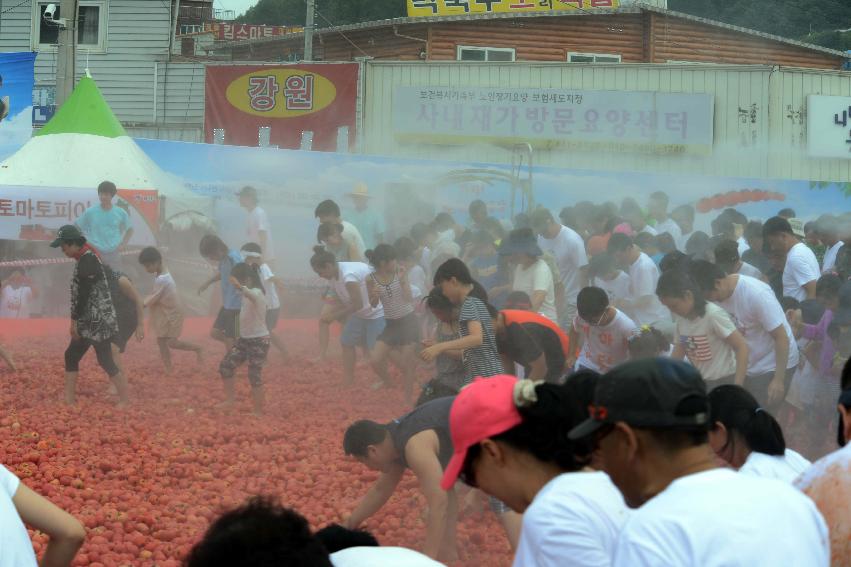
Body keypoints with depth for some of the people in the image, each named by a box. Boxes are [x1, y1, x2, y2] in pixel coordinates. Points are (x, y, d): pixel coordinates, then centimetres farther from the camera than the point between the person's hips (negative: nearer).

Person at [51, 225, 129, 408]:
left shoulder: (87, 260, -18)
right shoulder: (84, 259, 13)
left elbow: (83, 294, -20)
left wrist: (74, 320, -15)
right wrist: (76, 321, 18)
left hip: (99, 321, -11)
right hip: (88, 322, 11)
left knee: (106, 362, -7)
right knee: (71, 356, 14)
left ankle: (124, 402, -3)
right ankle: (69, 399, 18)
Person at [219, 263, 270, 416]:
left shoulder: (256, 293, -22)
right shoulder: (247, 294, 7)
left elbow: (251, 295, -49)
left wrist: (239, 287, -67)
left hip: (259, 341, -9)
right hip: (244, 339, 9)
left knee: (254, 376, -8)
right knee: (225, 366, 6)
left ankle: (258, 411, 1)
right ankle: (230, 400, 18)